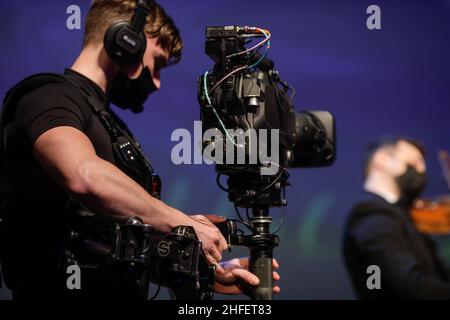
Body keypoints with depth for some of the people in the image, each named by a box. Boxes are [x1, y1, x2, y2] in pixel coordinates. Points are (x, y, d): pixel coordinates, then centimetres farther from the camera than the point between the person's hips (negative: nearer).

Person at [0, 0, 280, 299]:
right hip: (59, 288, -7)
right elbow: (85, 175, -29)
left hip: (117, 290, 7)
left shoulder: (113, 126, 20)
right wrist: (182, 223, -20)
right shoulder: (50, 99, -8)